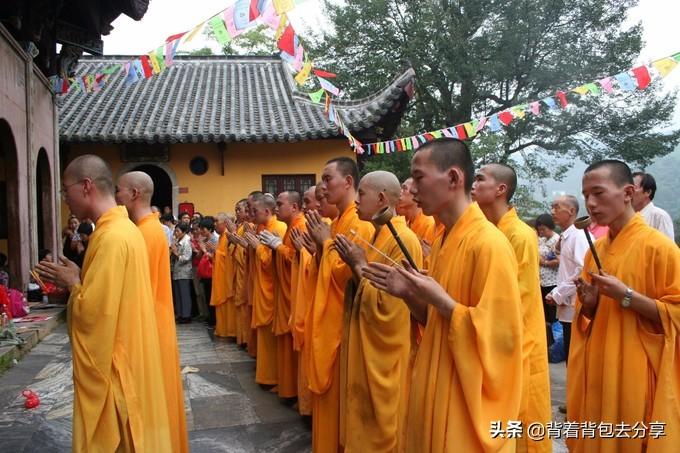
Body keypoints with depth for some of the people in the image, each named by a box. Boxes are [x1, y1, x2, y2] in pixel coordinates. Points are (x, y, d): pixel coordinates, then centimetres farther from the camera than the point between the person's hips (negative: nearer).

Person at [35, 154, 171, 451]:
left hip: (111, 365, -9)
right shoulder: (124, 228, 8)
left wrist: (72, 284, -8)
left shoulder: (111, 237, -22)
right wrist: (78, 278, 6)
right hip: (123, 357, 9)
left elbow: (92, 311, -25)